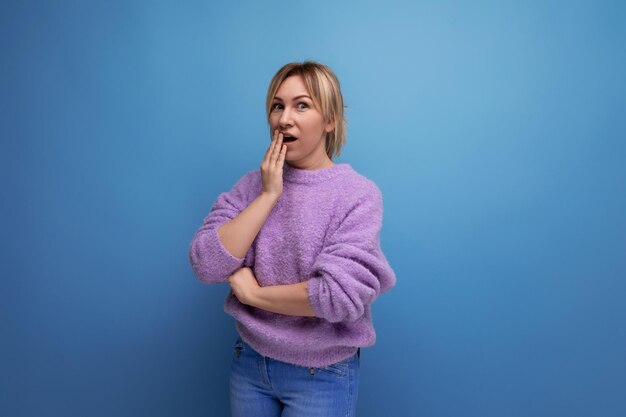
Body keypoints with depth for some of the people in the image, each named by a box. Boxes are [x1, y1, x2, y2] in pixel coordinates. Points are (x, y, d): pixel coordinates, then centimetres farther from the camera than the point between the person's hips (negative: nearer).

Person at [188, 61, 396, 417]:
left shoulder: (358, 194, -15)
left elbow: (340, 295, -25)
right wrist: (268, 195, -18)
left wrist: (251, 292, -14)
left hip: (322, 375, -3)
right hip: (249, 361, 4)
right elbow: (207, 265, -13)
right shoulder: (252, 184, -2)